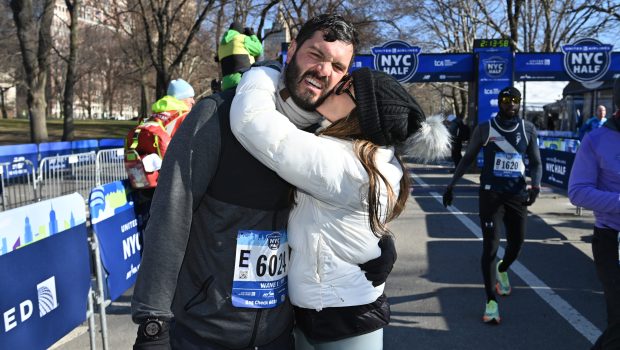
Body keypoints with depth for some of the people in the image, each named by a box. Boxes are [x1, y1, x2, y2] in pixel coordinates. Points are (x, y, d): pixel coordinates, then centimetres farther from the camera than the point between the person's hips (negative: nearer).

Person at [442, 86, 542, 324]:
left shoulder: (528, 129, 3)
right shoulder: (485, 129, -3)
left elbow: (535, 162, 7)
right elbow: (468, 159, 4)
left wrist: (536, 185, -11)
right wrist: (451, 184, -3)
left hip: (517, 195, 3)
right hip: (490, 194, -3)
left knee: (517, 243, 11)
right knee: (490, 246, -7)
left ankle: (502, 270, 47)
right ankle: (491, 301, 1)